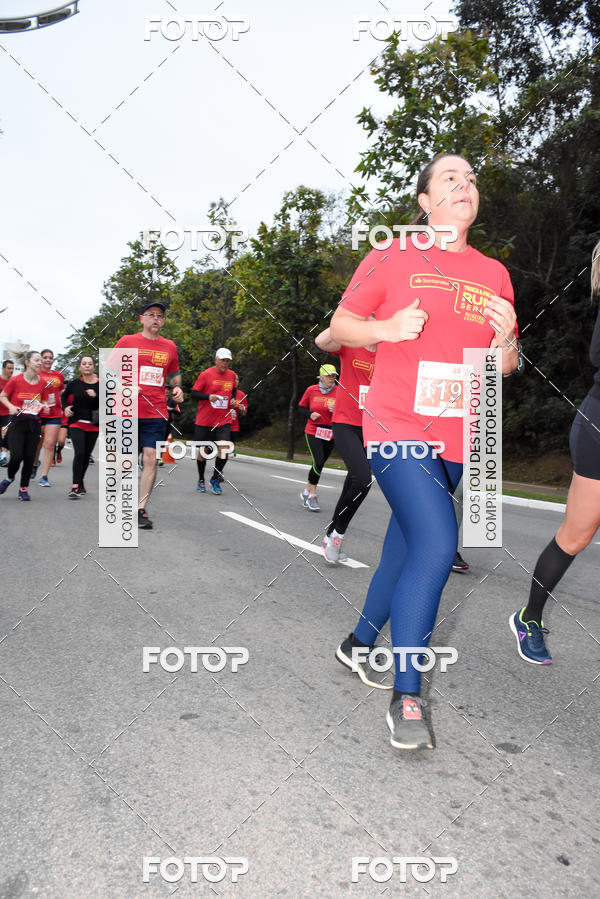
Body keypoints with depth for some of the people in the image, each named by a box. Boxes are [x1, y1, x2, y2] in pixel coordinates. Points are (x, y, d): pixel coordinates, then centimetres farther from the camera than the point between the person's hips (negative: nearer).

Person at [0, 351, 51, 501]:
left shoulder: (44, 383, 3)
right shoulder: (15, 380, -5)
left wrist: (45, 407, -7)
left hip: (34, 423, 3)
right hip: (17, 421, -3)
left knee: (29, 457, 1)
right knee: (16, 456, -13)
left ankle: (24, 488, 17)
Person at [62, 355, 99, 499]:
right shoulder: (74, 383, 0)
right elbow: (64, 396, 17)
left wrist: (96, 396, -19)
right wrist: (65, 407, -1)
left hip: (93, 425, 1)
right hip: (77, 423, -1)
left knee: (86, 455, 10)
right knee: (79, 453, -15)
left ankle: (80, 483, 28)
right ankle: (75, 486, -10)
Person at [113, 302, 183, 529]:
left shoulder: (169, 346, 13)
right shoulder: (126, 341, 4)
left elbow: (174, 373, 27)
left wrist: (177, 387, 6)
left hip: (155, 413, 2)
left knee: (150, 459, -5)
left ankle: (141, 509, 2)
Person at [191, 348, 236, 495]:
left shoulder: (232, 375, 7)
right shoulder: (205, 374, -6)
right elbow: (193, 394, -6)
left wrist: (232, 401, 8)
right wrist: (208, 396, -22)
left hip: (224, 420, 2)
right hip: (204, 420, -2)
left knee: (224, 448, -15)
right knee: (202, 451, 7)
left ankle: (215, 479, 4)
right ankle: (201, 480, 28)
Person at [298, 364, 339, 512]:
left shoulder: (338, 391, 1)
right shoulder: (311, 390, -1)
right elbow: (301, 407, 10)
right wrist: (310, 414, -9)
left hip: (330, 433, 3)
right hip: (313, 432, -2)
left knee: (319, 464, 9)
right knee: (318, 462, -16)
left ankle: (307, 491, 29)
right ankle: (312, 495, -3)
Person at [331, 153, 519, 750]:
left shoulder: (493, 273, 14)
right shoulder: (393, 257, 2)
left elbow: (504, 367, 17)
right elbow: (339, 327, 5)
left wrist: (504, 338, -5)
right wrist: (389, 328, -14)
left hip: (456, 438, 5)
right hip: (398, 427, -5)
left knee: (408, 546, 12)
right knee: (437, 544, -19)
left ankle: (358, 645, 34)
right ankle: (406, 696, -5)